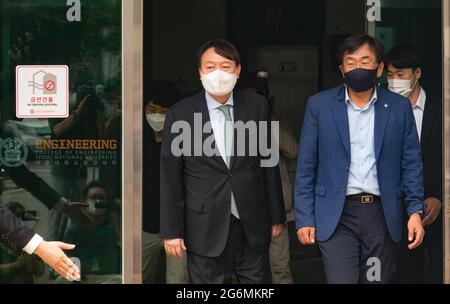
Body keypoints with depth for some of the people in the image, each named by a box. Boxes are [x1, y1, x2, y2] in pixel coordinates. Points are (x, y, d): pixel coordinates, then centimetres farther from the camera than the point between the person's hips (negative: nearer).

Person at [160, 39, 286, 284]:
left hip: (253, 226, 2)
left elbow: (269, 163, 7)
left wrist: (276, 216, 9)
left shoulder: (257, 106, 2)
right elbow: (170, 176, -1)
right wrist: (171, 230, -3)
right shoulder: (180, 114, -3)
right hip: (205, 230, -1)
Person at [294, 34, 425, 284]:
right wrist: (304, 218, -2)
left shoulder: (399, 107, 5)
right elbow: (305, 166, 3)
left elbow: (411, 163, 7)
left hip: (382, 214, 2)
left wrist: (416, 210, -3)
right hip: (337, 216, -2)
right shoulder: (319, 105, 2)